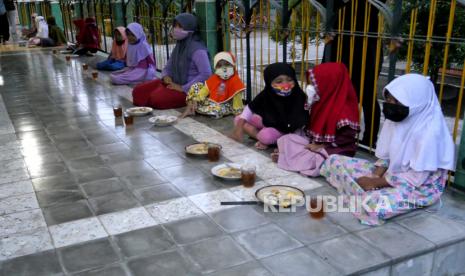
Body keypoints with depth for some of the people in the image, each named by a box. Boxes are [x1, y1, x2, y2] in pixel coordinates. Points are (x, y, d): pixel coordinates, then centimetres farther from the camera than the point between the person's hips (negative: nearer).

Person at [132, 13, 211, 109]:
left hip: (189, 89, -8)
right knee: (138, 91, -6)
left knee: (157, 98, -31)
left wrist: (183, 88, -21)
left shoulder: (197, 49, -14)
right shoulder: (179, 46, 14)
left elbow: (206, 74, -24)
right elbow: (168, 68, 23)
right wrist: (166, 77, -3)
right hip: (174, 83, 8)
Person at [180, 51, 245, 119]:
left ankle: (193, 108, -20)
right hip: (210, 100, 5)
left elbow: (237, 97, -20)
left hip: (224, 105, -5)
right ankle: (189, 109, -5)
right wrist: (196, 100, -12)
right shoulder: (214, 78, 0)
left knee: (217, 109, -42)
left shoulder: (235, 80, -17)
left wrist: (238, 112, -22)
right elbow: (205, 89, 0)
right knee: (195, 86, -3)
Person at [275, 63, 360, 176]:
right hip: (316, 143, 9)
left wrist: (322, 147, -20)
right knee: (286, 139, 1)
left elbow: (346, 139, -23)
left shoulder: (344, 110, -21)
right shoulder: (320, 103, 8)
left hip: (337, 151, -8)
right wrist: (312, 144, -2)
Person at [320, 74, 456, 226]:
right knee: (335, 161, 0)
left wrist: (375, 182, -19)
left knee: (374, 207, -37)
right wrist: (375, 177, -13)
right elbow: (386, 156, 5)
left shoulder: (429, 132, -27)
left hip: (420, 187, -7)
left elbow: (416, 178, -24)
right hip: (391, 173, 7)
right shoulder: (395, 118, -4)